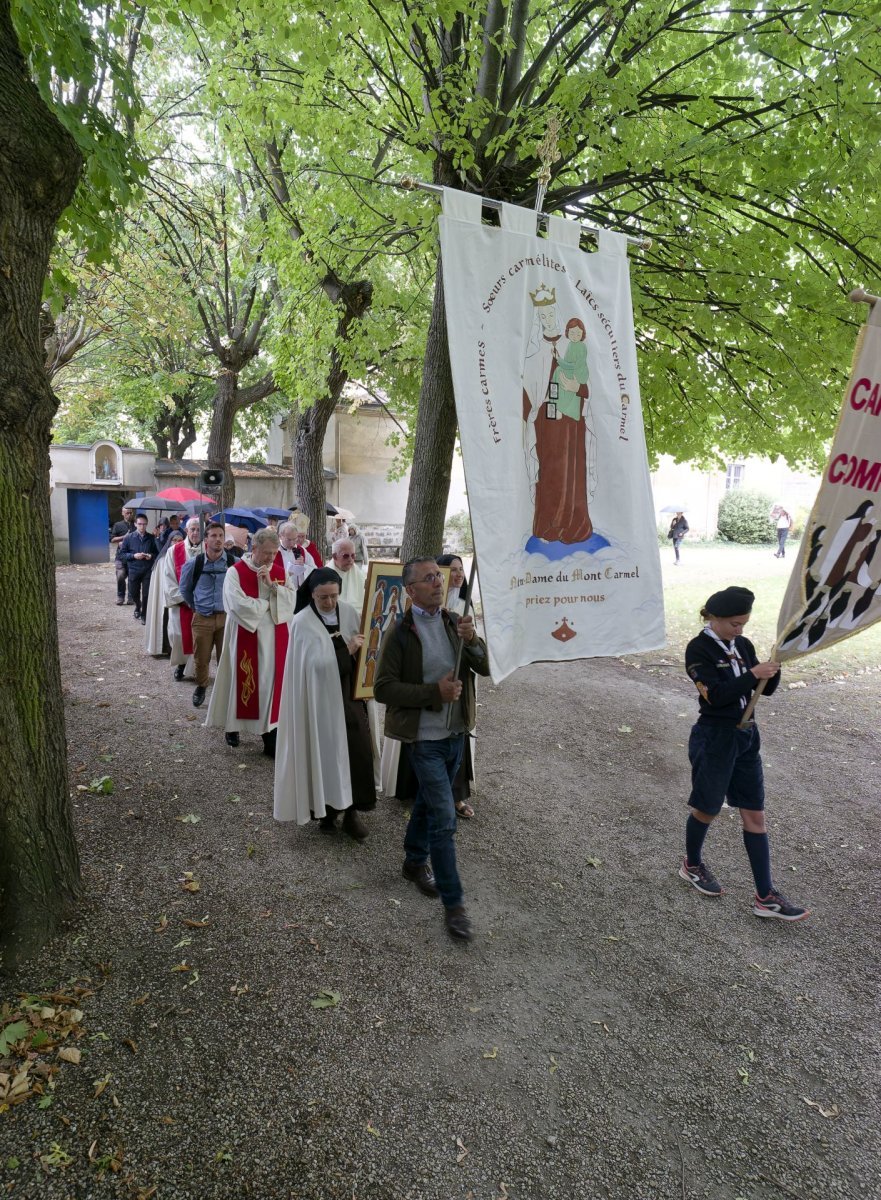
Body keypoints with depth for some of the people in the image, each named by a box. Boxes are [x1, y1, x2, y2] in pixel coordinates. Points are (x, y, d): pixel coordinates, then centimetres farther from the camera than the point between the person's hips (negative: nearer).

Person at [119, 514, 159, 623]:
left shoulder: (151, 538, 2)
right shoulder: (128, 538, 0)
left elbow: (157, 553, 11)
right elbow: (122, 554, 1)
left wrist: (151, 556, -10)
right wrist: (134, 555, -13)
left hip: (148, 570, 0)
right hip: (134, 570, 1)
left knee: (146, 594, -1)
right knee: (133, 593, 12)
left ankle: (144, 615, 14)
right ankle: (138, 608, 42)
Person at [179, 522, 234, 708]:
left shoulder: (234, 562, -7)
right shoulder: (194, 563, -4)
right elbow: (184, 589, 14)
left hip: (226, 616, -1)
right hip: (202, 618, 1)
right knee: (201, 658, 7)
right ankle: (200, 688, 31)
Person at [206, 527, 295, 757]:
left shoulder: (280, 572, 7)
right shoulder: (236, 572, -7)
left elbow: (292, 600, -4)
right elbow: (239, 604, -19)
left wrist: (271, 585, -15)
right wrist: (268, 604, -9)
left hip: (274, 639, 3)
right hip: (245, 637, -3)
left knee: (271, 684, 1)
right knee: (243, 681, 7)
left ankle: (271, 735, 4)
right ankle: (233, 726, 27)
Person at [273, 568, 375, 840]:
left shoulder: (348, 611, 1)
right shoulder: (303, 622, -12)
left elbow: (361, 649, 9)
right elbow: (316, 663, -19)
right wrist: (346, 649, -18)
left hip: (348, 694, 4)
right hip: (320, 699, -4)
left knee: (356, 749, 1)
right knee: (325, 753, 6)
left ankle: (351, 811, 14)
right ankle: (325, 809, 24)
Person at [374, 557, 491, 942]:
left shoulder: (454, 623, 1)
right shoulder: (400, 634, -14)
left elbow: (487, 668, 0)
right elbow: (383, 688, -16)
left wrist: (473, 642, -20)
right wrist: (435, 692, -23)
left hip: (455, 733, 6)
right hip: (425, 737, -6)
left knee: (428, 802, 23)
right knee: (444, 818, -5)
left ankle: (415, 862, 44)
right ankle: (453, 904, 7)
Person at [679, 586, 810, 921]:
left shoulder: (743, 645, 5)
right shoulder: (698, 649, -15)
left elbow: (766, 689, 6)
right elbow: (716, 694, -23)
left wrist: (774, 667, -13)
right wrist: (752, 674, -28)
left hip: (746, 736, 6)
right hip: (714, 739, -6)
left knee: (755, 815, 7)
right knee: (707, 809, 12)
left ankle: (766, 897, 14)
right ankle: (692, 866, 38)